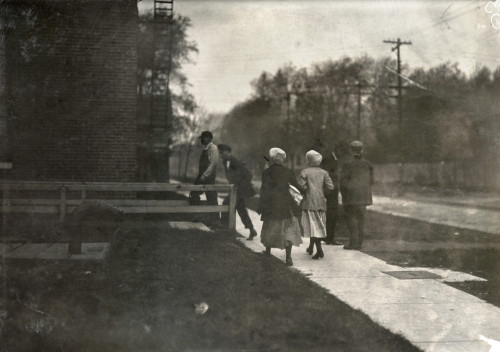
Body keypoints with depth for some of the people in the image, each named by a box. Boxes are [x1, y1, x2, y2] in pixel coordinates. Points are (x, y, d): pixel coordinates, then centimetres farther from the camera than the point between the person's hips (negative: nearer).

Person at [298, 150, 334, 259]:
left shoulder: (305, 172, -5)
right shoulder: (323, 173, 5)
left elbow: (301, 186, -15)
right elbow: (330, 187, -4)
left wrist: (307, 191, 5)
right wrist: (322, 191, 12)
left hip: (309, 202, -4)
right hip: (321, 202, 4)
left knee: (313, 226, -5)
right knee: (319, 225, 15)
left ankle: (319, 249, -19)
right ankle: (311, 247, 26)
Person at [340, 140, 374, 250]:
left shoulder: (347, 164, -10)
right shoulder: (367, 164, 3)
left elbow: (343, 182, -10)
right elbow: (370, 180, 7)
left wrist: (343, 195, 1)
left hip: (351, 195, -5)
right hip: (363, 195, 5)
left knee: (351, 218, 0)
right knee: (360, 218, 11)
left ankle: (353, 243, -3)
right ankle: (359, 242, 13)